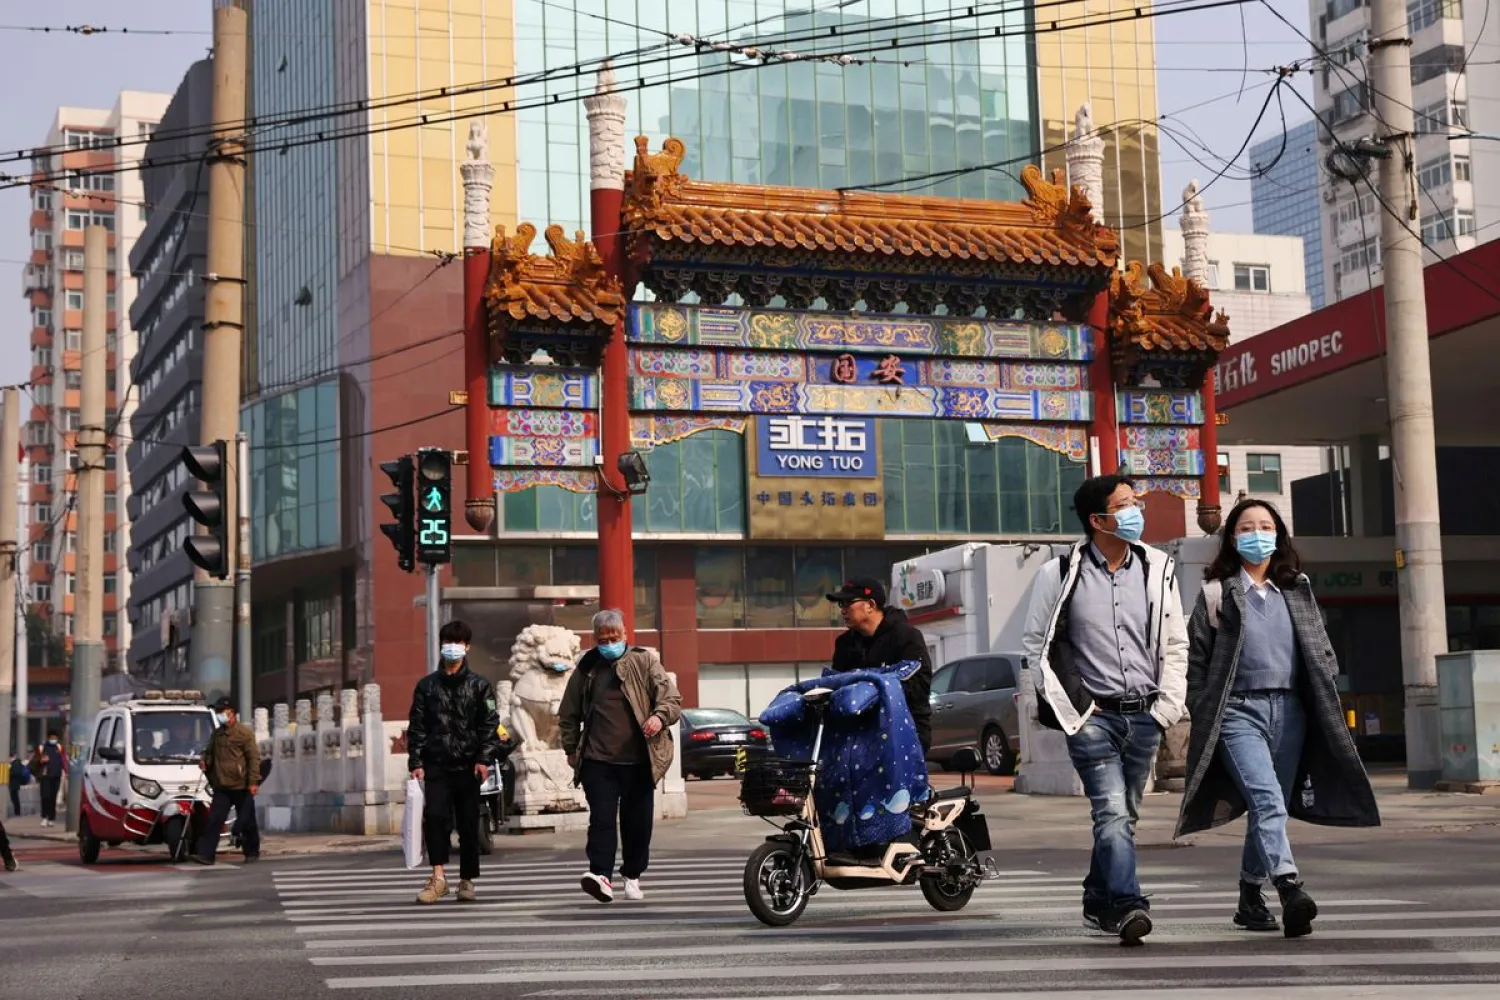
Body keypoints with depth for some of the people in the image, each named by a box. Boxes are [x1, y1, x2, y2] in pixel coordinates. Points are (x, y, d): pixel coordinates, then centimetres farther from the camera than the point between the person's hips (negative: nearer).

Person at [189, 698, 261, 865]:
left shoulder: (245, 732, -5)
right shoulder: (217, 734, 13)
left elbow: (254, 757, -9)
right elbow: (209, 752, 27)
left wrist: (254, 781, -15)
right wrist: (205, 761, 3)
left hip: (241, 786, -5)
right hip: (221, 787, 5)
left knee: (247, 822, 6)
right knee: (213, 820, -5)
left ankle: (252, 852, 21)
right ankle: (205, 854, -8)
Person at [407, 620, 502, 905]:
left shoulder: (479, 686, 7)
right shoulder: (427, 686, 11)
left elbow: (489, 725, 1)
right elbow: (416, 726, 8)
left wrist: (484, 758, -10)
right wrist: (415, 761, -2)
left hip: (468, 766, 0)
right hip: (436, 766, 0)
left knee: (469, 823, 5)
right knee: (434, 815, -18)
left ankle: (467, 880, 16)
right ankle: (438, 876, -15)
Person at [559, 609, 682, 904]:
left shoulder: (645, 662, 4)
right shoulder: (586, 669, 10)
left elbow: (672, 699, -1)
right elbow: (568, 715, 19)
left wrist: (660, 716, -22)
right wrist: (572, 750, 12)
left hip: (639, 760, 0)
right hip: (598, 760, 0)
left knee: (638, 822, 7)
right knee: (601, 819, -12)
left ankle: (633, 876, 23)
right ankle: (601, 874, -20)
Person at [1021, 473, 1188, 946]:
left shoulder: (1157, 569, 8)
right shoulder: (1059, 575, -3)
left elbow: (1175, 644, 12)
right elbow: (1036, 642, 4)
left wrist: (1168, 705, 3)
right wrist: (1065, 705, -3)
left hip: (1144, 716, 4)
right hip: (1093, 716, -4)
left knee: (1122, 814, 12)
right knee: (1112, 811, -17)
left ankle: (1099, 901, 27)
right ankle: (1126, 905, -21)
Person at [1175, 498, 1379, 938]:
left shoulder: (1296, 590, 15)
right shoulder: (1217, 592, 3)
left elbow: (1320, 649, 17)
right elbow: (1196, 657, 2)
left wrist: (1324, 698, 5)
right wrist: (1202, 716, -4)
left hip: (1289, 709, 4)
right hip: (1238, 711, -4)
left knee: (1269, 807, 9)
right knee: (1267, 801, -21)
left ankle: (1250, 900, 23)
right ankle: (1290, 889, -34)